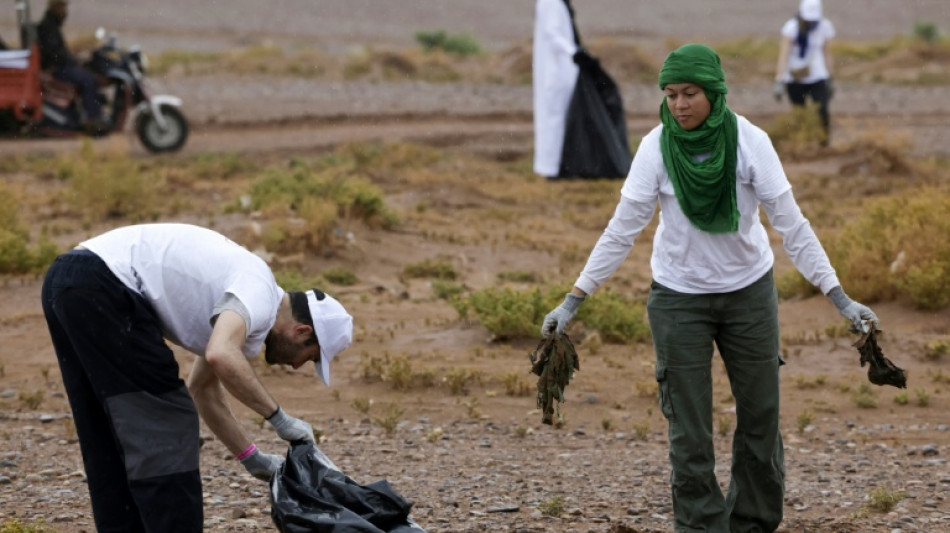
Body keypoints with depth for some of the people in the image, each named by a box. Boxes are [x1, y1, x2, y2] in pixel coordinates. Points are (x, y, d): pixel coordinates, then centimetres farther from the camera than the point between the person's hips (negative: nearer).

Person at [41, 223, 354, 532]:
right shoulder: (259, 292, -6)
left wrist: (252, 459, 37)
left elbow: (203, 389, 37)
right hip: (102, 288, -10)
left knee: (108, 439, 17)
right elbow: (221, 356, -27)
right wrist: (279, 418, -14)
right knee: (163, 427, -2)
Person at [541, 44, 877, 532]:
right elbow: (621, 230, -11)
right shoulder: (657, 148, -15)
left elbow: (791, 224, -14)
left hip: (749, 290, 1)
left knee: (760, 418, 10)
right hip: (679, 297, -1)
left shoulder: (749, 142, -16)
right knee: (689, 431, -1)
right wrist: (574, 300, -14)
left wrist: (839, 298, -17)